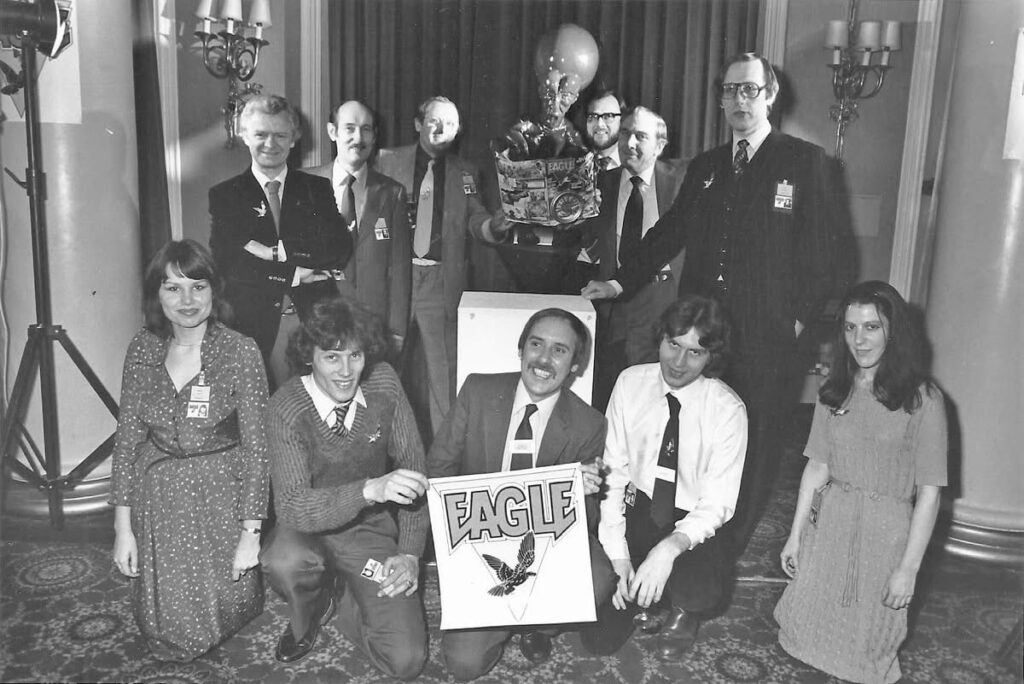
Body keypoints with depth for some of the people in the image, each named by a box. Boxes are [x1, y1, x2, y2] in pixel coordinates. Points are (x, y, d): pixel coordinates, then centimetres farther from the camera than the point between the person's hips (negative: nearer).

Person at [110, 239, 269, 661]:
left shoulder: (240, 353, -12)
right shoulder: (142, 349, -1)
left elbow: (256, 445, -11)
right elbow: (128, 437, 3)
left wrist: (251, 533, -12)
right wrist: (123, 526, -1)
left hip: (221, 495, -3)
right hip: (158, 497, 3)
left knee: (223, 610, -3)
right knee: (166, 633, 1)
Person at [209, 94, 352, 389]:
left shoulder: (317, 190, 11)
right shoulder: (224, 195, 7)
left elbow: (342, 248, -3)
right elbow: (225, 263, -5)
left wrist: (278, 251, -11)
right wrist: (294, 275, -10)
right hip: (251, 327, -1)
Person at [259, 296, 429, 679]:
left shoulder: (383, 383, -11)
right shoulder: (287, 409, -20)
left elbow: (412, 467, -5)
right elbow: (291, 507, -28)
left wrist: (410, 554, -12)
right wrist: (370, 489, -44)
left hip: (372, 530, 1)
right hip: (309, 529, -1)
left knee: (406, 661, -13)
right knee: (284, 562, -37)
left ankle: (344, 598, 19)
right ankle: (311, 613, 2)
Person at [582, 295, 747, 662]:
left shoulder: (727, 409, -15)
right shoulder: (631, 383, -9)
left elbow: (718, 502, -15)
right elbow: (612, 472, -9)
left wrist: (672, 547, -34)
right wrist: (618, 556, -18)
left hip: (691, 525, -1)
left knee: (702, 587, -33)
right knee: (600, 638, -10)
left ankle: (682, 611, 5)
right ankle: (642, 594, 23)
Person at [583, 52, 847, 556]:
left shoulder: (806, 164, 2)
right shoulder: (704, 168, 16)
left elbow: (823, 253, 0)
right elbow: (669, 234, 20)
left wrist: (800, 318, -8)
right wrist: (622, 282, 13)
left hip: (767, 342, -3)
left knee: (754, 449, 4)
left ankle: (729, 551, 21)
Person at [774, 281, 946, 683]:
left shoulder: (922, 399, -11)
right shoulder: (834, 392, 3)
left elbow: (928, 492, -10)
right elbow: (817, 468, 6)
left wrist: (909, 567, -11)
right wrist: (795, 535, 6)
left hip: (886, 530, -4)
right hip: (829, 521, 4)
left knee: (866, 643, 10)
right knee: (810, 628, 9)